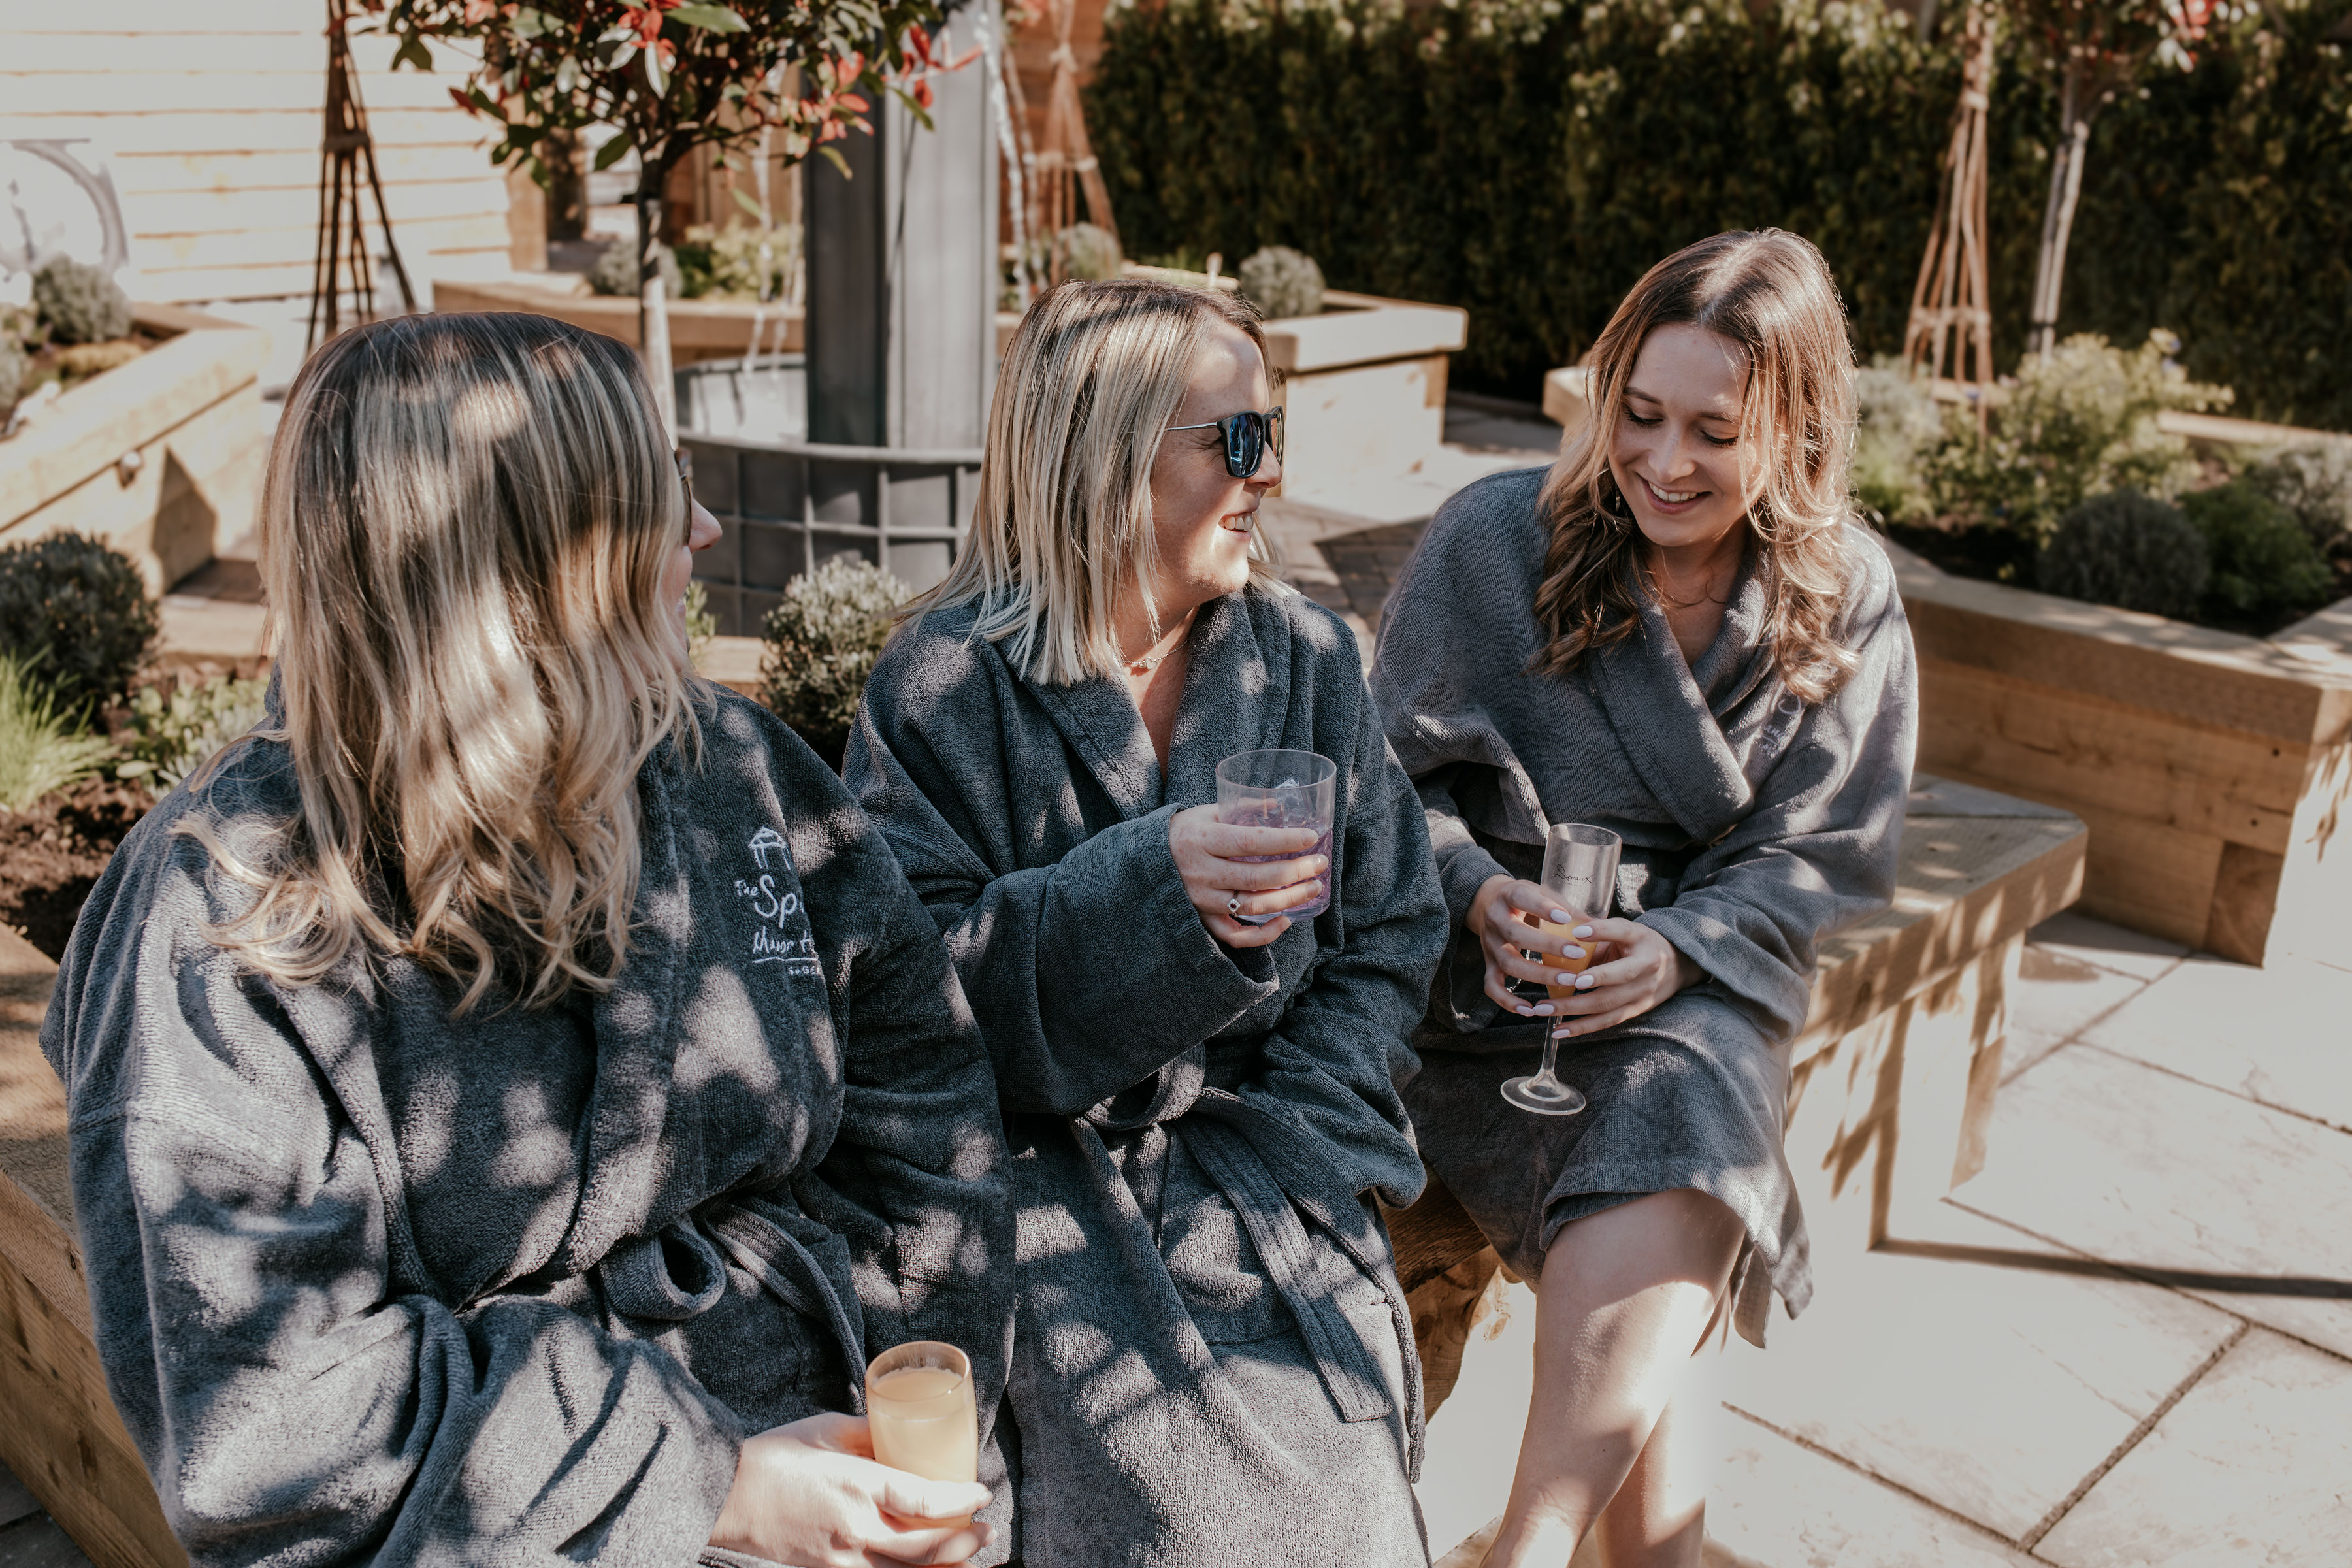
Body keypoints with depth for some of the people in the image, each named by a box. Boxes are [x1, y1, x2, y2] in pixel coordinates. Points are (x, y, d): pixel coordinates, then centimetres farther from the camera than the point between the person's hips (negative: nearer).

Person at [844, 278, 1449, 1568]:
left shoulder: (1306, 658, 7)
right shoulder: (949, 682, -5)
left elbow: (1387, 939, 6)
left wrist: (1282, 1147, -8)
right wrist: (1150, 886, -26)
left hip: (1260, 1171, 3)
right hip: (1043, 1163, -3)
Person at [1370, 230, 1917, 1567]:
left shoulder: (1848, 603, 3)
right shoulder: (1497, 536, -3)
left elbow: (1826, 859, 4)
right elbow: (1397, 780, 3)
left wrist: (1679, 945, -13)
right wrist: (1480, 891, -16)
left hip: (1704, 979, 2)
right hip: (1494, 973, -1)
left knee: (1673, 1110, -31)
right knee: (1664, 1258, -25)